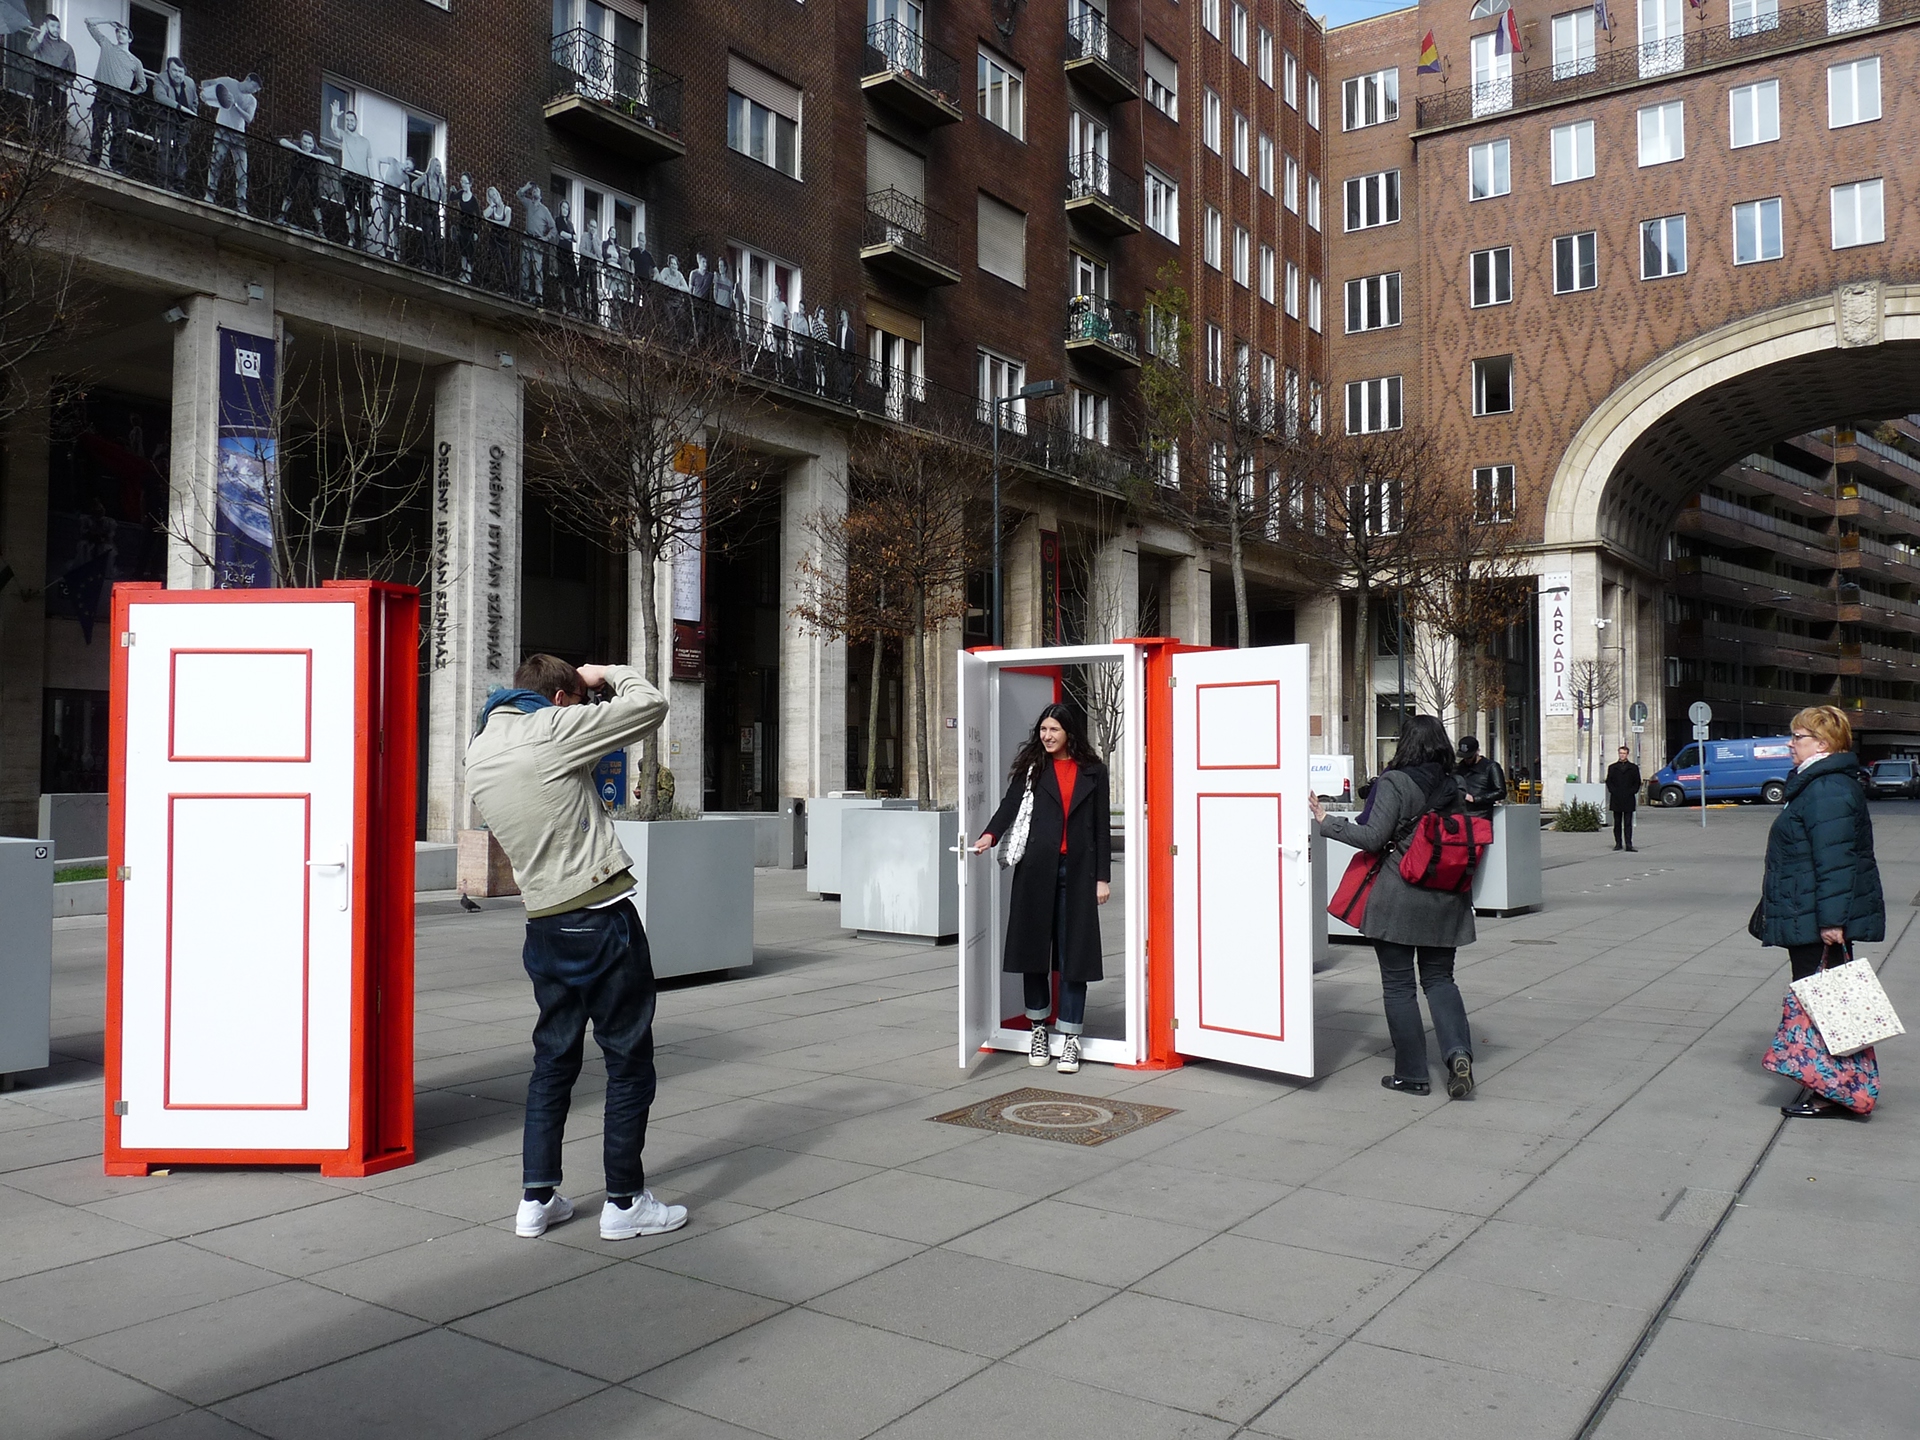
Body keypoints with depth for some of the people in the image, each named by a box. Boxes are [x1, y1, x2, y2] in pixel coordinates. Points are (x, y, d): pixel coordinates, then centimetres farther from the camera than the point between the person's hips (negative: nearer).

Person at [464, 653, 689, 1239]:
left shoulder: (478, 752, 11)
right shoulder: (551, 728, -11)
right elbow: (650, 705, -8)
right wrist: (607, 673, 8)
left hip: (543, 923, 7)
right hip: (601, 916, -7)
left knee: (553, 1058, 17)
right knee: (629, 1059, 4)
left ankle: (536, 1198, 21)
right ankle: (624, 1202, 11)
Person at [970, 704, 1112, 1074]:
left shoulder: (1092, 771, 9)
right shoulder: (1032, 768, 9)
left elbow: (1101, 826, 8)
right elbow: (1010, 804, -6)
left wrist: (1103, 876, 2)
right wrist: (990, 835, -25)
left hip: (1077, 871, -1)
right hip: (1036, 868, 1)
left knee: (1074, 950, -1)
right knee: (1033, 945, 4)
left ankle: (1070, 1037, 6)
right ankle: (1038, 1027, 20)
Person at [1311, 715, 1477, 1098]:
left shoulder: (1395, 783, -11)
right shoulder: (1454, 787, 6)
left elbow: (1373, 837, -15)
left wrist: (1326, 820, -8)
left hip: (1398, 898, -5)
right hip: (1446, 899, 5)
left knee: (1398, 985, 5)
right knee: (1439, 978, 14)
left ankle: (1411, 1074, 9)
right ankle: (1458, 1051, -8)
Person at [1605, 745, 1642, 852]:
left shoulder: (1634, 768, 10)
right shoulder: (1612, 767, 13)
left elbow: (1637, 783, 8)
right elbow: (1609, 782, 8)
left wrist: (1631, 792, -5)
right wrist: (1613, 791, -6)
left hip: (1629, 799, -1)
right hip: (1616, 800, 1)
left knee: (1628, 823, -4)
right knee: (1617, 822, 5)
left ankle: (1629, 845, -6)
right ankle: (1618, 843, 9)